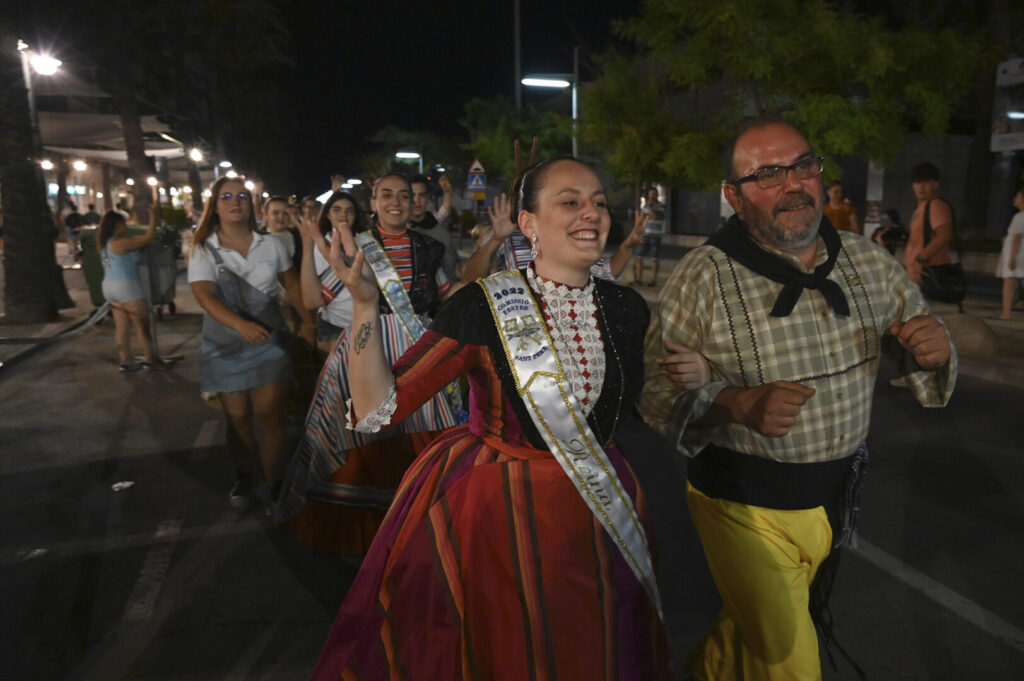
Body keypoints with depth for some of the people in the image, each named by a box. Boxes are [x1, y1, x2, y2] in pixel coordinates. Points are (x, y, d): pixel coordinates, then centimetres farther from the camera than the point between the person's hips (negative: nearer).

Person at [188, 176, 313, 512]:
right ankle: (245, 478, 28)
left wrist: (309, 320, 0)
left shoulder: (271, 244, 2)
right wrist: (240, 324, -36)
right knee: (238, 417, 8)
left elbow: (292, 285, 11)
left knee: (269, 415, -5)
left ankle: (276, 485, 5)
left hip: (269, 340, 0)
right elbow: (205, 296, -19)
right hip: (224, 345, 0)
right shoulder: (203, 250, -4)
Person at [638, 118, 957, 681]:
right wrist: (736, 404, -35)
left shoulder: (868, 262, -2)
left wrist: (934, 352, -14)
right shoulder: (704, 276, -18)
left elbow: (922, 355, 9)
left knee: (760, 626, 26)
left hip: (833, 501, 6)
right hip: (744, 506, -5)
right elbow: (653, 386, -19)